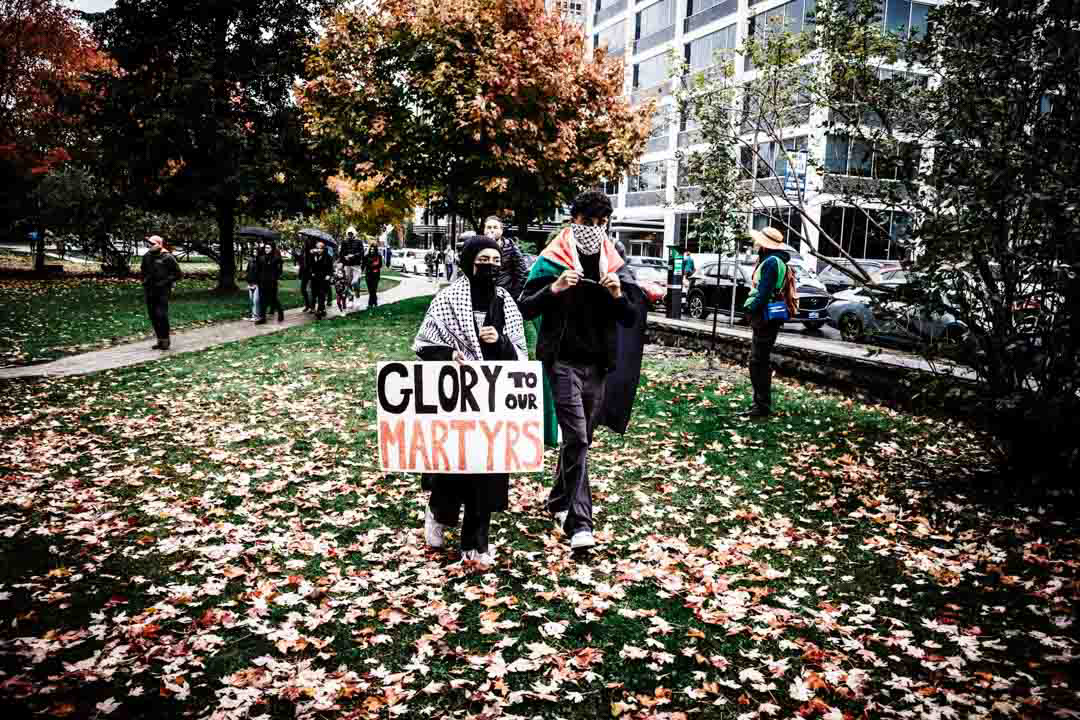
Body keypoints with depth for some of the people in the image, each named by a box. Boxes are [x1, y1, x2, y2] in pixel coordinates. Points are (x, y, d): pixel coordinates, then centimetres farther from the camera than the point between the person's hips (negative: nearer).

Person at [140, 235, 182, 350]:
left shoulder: (167, 257, -8)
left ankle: (165, 340, 0)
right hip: (149, 291, 6)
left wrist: (166, 281, -11)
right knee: (153, 316, 8)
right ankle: (160, 340, 18)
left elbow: (178, 274, -5)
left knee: (161, 315, -12)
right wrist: (144, 281, 12)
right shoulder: (147, 256, 9)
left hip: (162, 291, -6)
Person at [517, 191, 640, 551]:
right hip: (563, 361, -5)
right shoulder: (551, 261, -3)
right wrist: (554, 288, -21)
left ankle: (558, 502, 32)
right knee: (576, 437, -14)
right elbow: (525, 309, -5)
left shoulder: (616, 266, 8)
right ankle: (579, 521, -11)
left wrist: (619, 295, -11)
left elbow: (632, 319, 9)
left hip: (597, 364, 5)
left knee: (580, 438, 13)